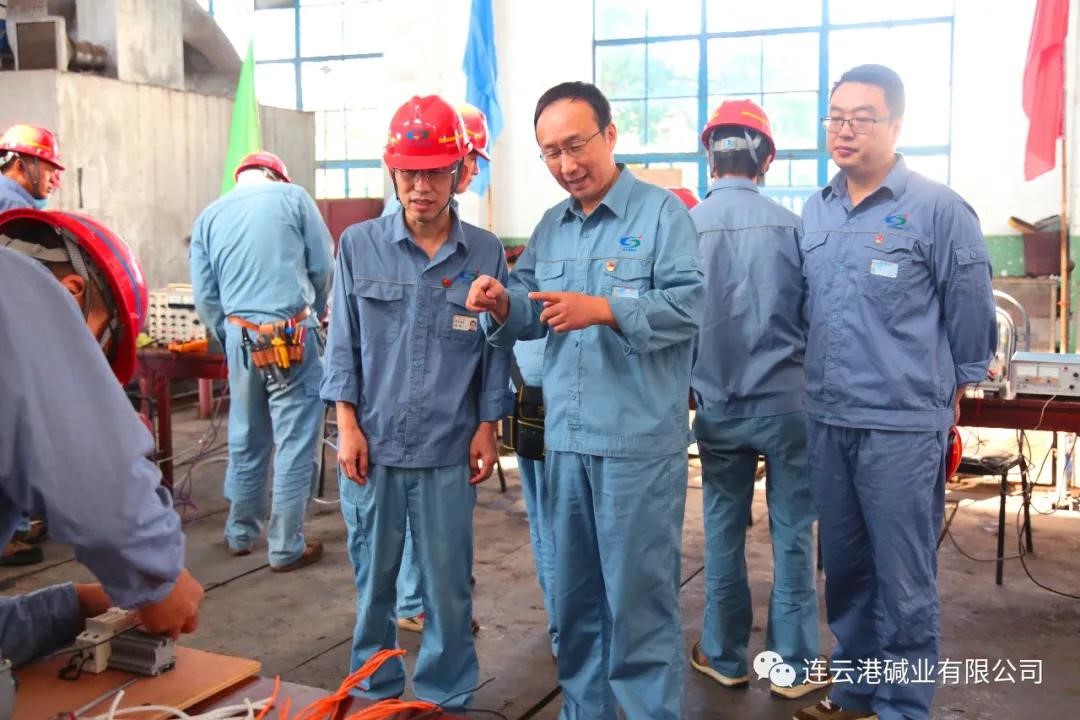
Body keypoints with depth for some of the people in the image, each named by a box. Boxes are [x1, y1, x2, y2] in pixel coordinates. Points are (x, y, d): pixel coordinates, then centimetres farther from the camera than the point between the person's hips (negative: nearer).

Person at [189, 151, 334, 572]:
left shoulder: (209, 216, 11)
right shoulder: (293, 197, 2)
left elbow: (205, 296, 7)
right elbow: (323, 268, 2)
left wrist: (231, 339, 17)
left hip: (240, 335, 4)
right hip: (292, 333, -4)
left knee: (245, 438, 18)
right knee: (296, 440, 3)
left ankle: (241, 534, 31)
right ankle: (286, 548, 9)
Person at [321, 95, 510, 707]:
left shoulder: (485, 253, -1)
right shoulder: (359, 245, 0)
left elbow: (495, 349, 4)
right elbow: (343, 343, 2)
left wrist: (487, 427, 1)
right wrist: (348, 426, -3)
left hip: (449, 450, 0)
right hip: (373, 444, 1)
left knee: (448, 584, 8)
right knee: (373, 578, 13)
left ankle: (446, 697, 27)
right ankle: (375, 693, 32)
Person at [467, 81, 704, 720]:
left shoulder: (662, 211, -5)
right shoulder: (551, 226, 14)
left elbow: (689, 303, -16)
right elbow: (532, 315, 13)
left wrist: (602, 310, -27)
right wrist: (502, 307, -9)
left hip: (639, 440, -6)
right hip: (565, 437, 6)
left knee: (639, 595, 2)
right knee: (576, 592, 17)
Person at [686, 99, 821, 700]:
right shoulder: (790, 225, -9)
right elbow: (814, 316, -1)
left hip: (718, 407, 2)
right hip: (785, 401, -1)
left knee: (723, 531, 13)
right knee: (793, 533, 8)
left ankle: (725, 657, 25)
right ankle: (795, 664, 17)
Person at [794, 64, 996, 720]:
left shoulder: (938, 209, -8)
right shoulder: (815, 212, 9)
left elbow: (972, 316, -2)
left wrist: (947, 393, 5)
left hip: (904, 428, -6)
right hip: (826, 421, 6)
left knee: (904, 582, 4)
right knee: (844, 567, 17)